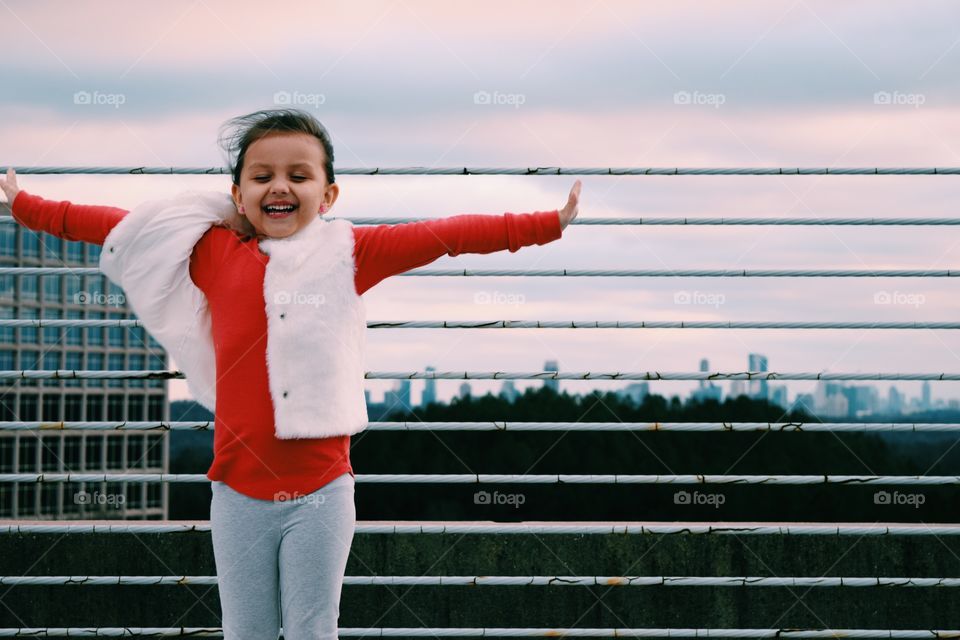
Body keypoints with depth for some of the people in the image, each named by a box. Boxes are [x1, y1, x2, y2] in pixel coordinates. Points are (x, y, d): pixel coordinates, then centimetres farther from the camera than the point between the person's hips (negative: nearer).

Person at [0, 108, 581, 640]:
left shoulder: (347, 254, 1)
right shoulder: (212, 251, 4)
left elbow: (447, 235, -2)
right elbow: (115, 226, 12)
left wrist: (547, 223, -5)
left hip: (321, 492, -1)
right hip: (238, 492, 1)